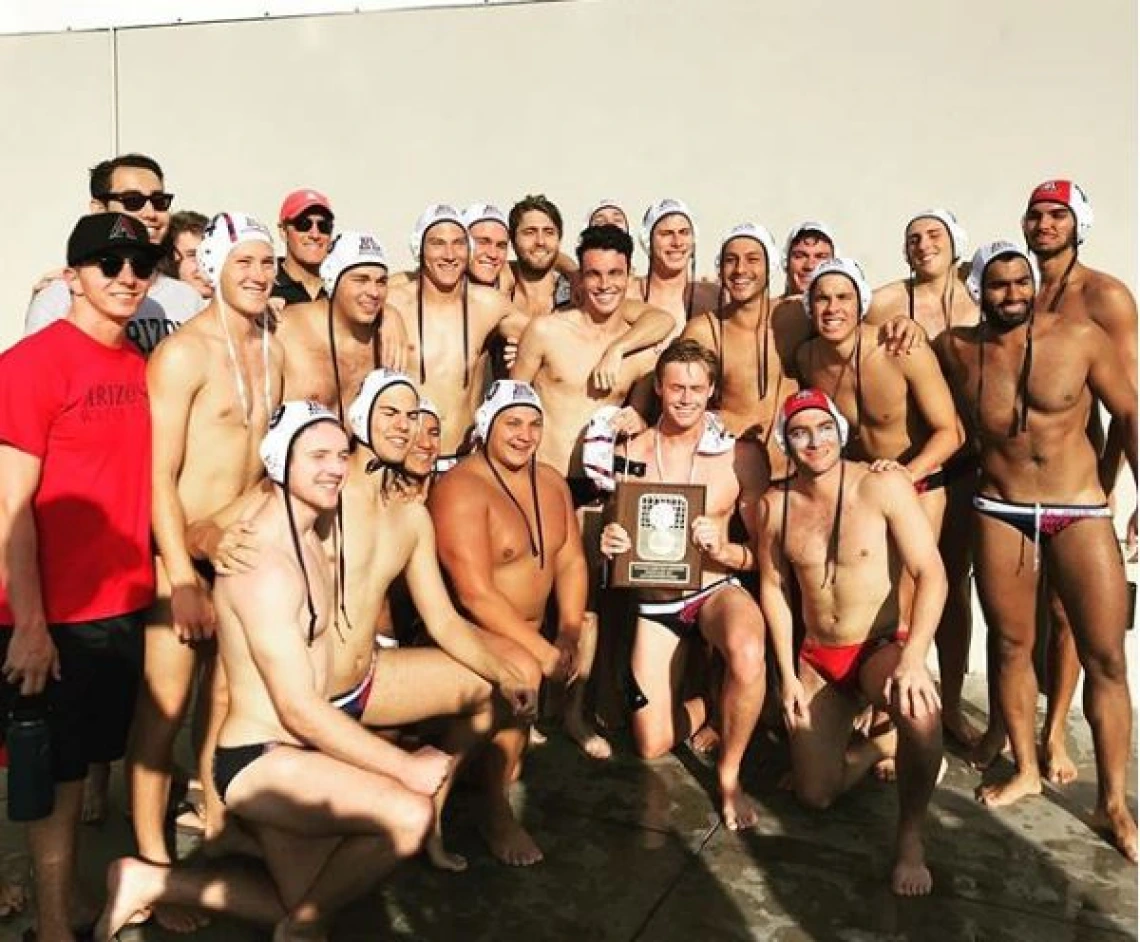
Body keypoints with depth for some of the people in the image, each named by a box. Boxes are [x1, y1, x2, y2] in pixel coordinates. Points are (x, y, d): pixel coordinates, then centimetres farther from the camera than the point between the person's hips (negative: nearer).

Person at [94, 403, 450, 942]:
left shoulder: (308, 537, 7)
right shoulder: (265, 563, -23)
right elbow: (300, 709, -24)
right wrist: (404, 766, -20)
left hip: (294, 755, 10)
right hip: (258, 760, -10)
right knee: (411, 815, -29)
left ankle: (147, 882, 27)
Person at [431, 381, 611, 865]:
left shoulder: (551, 482, 4)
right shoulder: (461, 490, -21)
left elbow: (571, 561, 3)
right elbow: (475, 594, -27)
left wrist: (568, 631, -13)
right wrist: (544, 651, -27)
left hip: (534, 624, 8)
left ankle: (574, 716, 24)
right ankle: (497, 811, -19)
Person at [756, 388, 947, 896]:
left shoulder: (882, 484, -15)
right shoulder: (776, 505, -4)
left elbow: (931, 574, -19)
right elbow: (773, 588, 5)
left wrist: (913, 658, -31)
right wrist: (788, 674, -1)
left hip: (881, 647, -4)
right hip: (817, 660, 4)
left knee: (919, 709, -38)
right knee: (815, 796, 4)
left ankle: (910, 838, -13)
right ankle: (871, 748, 38)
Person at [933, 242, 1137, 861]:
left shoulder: (1081, 337, -6)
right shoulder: (956, 350, -2)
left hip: (1080, 513, -1)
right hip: (1000, 514, 1)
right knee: (1010, 645, 11)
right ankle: (1025, 769, 29)